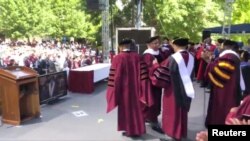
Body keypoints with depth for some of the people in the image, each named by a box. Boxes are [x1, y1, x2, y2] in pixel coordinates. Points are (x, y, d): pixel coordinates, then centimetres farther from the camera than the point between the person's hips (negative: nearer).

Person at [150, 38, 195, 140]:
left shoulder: (172, 59, -20)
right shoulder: (191, 58, -1)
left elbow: (160, 74, -16)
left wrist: (155, 65, 0)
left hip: (173, 91, -6)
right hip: (186, 90, 6)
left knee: (173, 112, 10)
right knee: (182, 113, 20)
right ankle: (182, 133, 34)